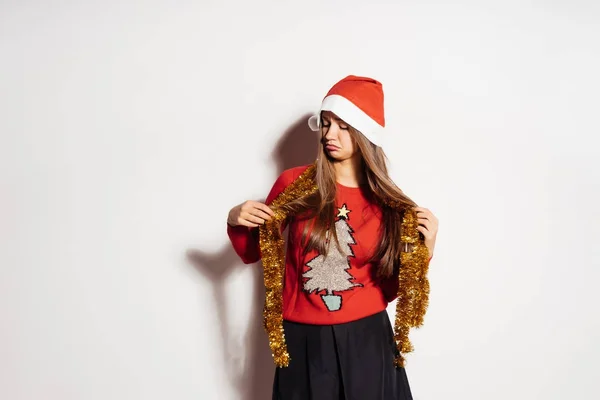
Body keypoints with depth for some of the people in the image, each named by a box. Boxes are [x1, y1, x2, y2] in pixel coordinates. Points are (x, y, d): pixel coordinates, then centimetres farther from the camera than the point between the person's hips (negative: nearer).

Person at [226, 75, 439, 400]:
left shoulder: (387, 202, -4)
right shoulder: (294, 183, -7)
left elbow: (391, 287, 1)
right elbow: (253, 253, 5)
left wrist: (424, 250, -12)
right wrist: (235, 221, -13)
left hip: (367, 339, 1)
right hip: (304, 339, 0)